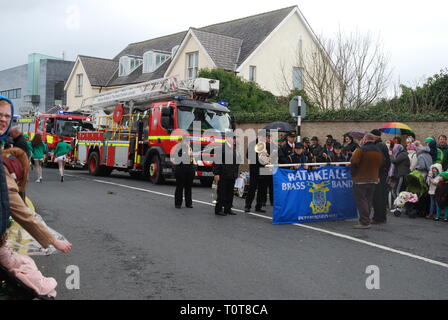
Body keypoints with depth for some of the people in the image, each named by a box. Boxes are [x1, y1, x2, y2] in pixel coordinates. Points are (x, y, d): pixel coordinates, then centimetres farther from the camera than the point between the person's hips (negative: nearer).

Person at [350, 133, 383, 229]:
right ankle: (366, 220, 20)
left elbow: (353, 163, -17)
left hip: (361, 180, -7)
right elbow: (380, 165, 15)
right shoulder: (378, 151, 9)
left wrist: (353, 174, -2)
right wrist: (377, 176, 18)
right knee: (369, 200, 14)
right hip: (373, 179, 7)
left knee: (361, 200, -3)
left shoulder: (361, 150, -15)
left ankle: (364, 222, -7)